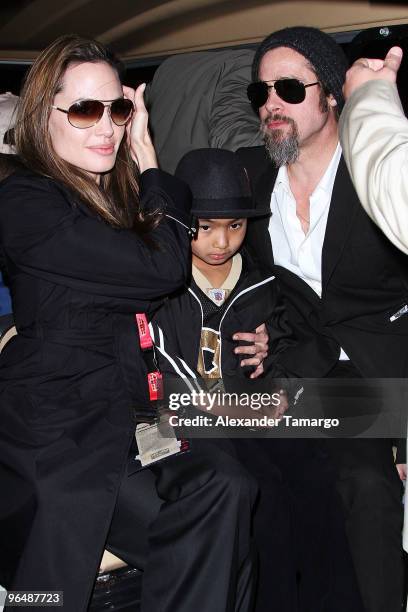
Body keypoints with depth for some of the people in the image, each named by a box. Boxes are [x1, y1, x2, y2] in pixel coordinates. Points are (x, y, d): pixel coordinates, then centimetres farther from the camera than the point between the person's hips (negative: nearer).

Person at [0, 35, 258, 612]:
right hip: (56, 429, -6)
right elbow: (164, 270, -16)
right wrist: (148, 159, -5)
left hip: (122, 415, 6)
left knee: (224, 485, -18)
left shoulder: (121, 195, 17)